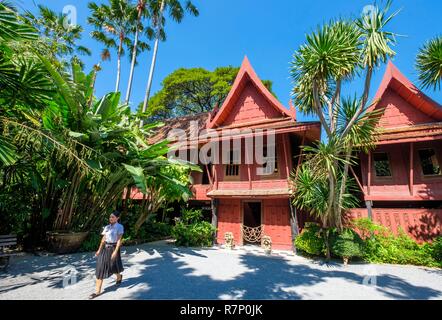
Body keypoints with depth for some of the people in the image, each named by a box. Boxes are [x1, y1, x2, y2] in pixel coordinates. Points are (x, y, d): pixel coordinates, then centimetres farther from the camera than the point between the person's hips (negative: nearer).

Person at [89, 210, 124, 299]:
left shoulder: (120, 227, -12)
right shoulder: (107, 227, 6)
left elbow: (119, 240, -16)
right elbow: (103, 238, 9)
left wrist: (115, 251, -22)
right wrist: (99, 250, 6)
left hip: (113, 248, -5)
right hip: (105, 248, 5)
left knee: (114, 266, 13)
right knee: (100, 268, 3)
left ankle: (119, 277, 47)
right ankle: (97, 291, 9)